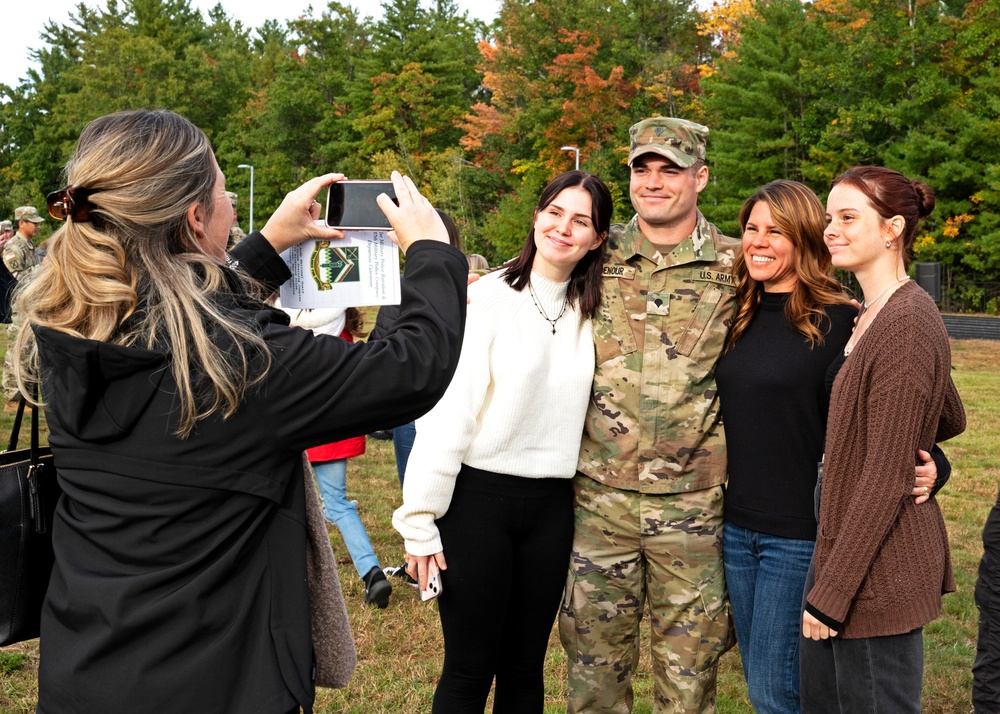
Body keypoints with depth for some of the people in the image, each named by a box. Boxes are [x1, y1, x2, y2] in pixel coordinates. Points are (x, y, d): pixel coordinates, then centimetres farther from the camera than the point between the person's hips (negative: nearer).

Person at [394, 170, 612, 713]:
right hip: (478, 496, -4)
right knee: (469, 668, 5)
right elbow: (445, 410, -11)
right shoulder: (487, 298, -9)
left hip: (551, 505, 4)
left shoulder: (591, 313, 5)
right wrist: (420, 520, -11)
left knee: (525, 668, 14)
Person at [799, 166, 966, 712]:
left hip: (878, 568, -9)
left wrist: (833, 591, -18)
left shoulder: (907, 324, -18)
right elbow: (950, 420, 22)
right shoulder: (872, 316, 11)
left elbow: (886, 477, -20)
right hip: (846, 547, 9)